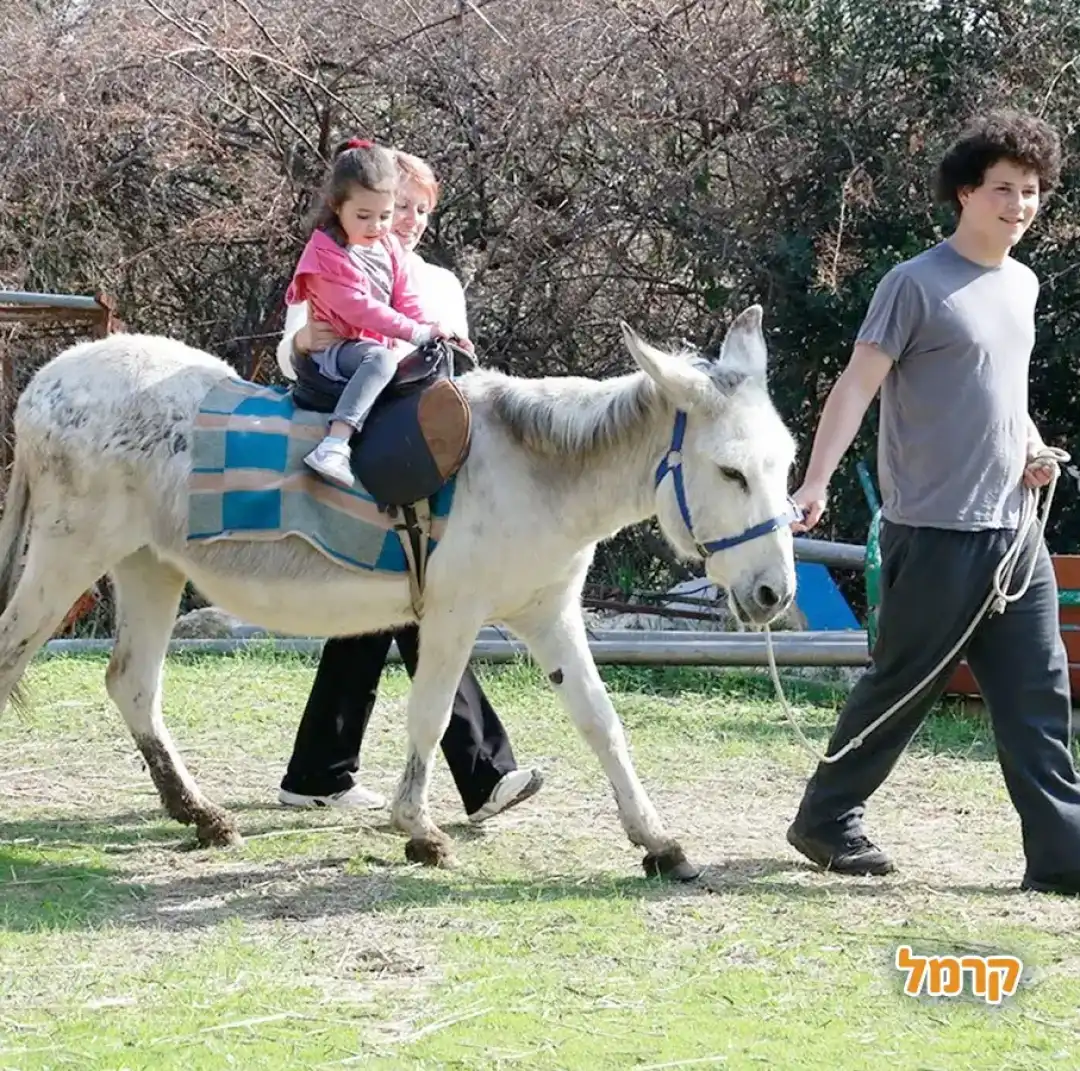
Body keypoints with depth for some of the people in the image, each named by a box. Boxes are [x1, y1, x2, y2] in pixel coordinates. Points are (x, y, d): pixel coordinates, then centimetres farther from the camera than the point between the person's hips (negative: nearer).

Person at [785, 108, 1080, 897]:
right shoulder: (916, 285, -9)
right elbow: (857, 385, -14)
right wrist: (817, 482, -24)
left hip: (1014, 531, 7)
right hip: (935, 532, -7)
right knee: (903, 686, 3)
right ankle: (827, 819, 19)